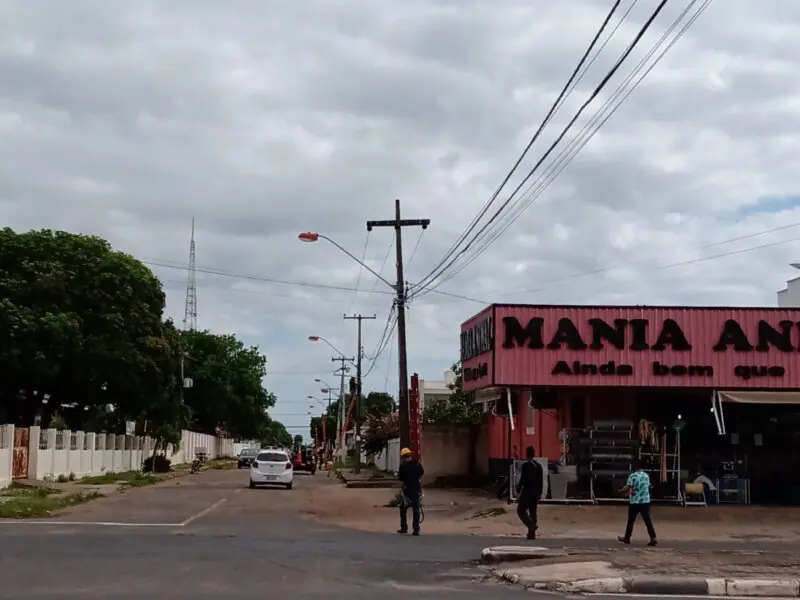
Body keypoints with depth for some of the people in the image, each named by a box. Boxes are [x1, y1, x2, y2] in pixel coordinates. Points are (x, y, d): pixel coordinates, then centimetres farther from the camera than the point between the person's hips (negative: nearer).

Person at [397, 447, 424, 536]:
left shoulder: (403, 466, -13)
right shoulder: (418, 464, -1)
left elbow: (400, 477, -7)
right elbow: (422, 473, 16)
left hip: (407, 489, -3)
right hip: (417, 489, 3)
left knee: (403, 509, 15)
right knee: (416, 510, 4)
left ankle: (404, 528, 15)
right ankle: (416, 529, 0)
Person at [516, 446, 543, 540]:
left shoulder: (526, 465, -12)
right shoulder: (538, 466, 9)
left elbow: (522, 479, -16)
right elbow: (541, 481, 12)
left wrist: (518, 491, -10)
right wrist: (539, 493, 18)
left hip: (527, 493, -7)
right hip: (536, 493, 7)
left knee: (521, 510, 1)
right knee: (533, 512, 11)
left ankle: (532, 525, -20)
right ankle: (532, 534, 10)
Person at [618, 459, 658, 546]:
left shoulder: (632, 476, -10)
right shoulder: (647, 476, 8)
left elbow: (627, 488, -16)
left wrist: (623, 490, 8)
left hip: (634, 502, -4)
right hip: (645, 501, 4)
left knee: (631, 521, 9)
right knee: (648, 521, 1)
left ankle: (627, 538, 21)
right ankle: (653, 538, -11)